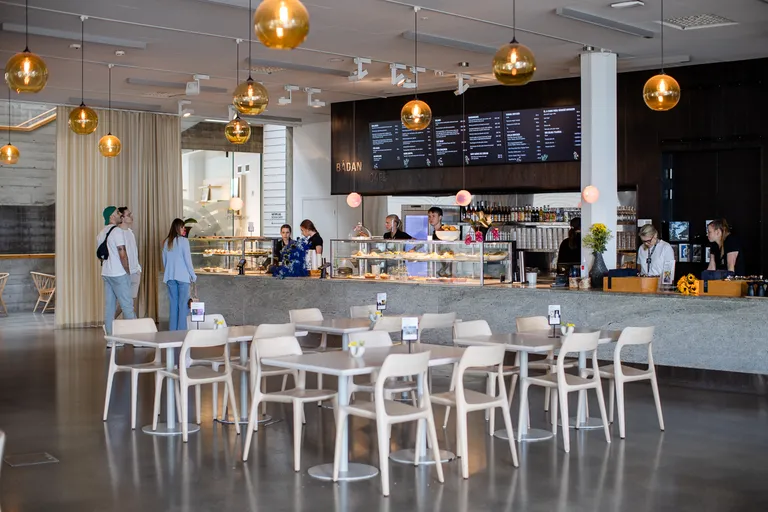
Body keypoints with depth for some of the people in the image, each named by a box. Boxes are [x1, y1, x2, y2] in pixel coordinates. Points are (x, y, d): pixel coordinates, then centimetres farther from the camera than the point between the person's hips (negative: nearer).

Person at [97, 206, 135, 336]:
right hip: (119, 274, -8)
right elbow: (122, 254, -17)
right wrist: (128, 271, -9)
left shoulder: (101, 234, 14)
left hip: (106, 273, 8)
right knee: (127, 305, -4)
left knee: (109, 305, 7)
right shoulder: (117, 231, -13)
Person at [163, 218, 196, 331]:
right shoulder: (183, 241, -8)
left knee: (173, 304, 10)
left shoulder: (166, 242, 7)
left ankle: (172, 330, 11)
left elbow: (164, 261, 13)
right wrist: (193, 275, 1)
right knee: (183, 304, -1)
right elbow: (188, 260, -8)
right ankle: (181, 330, -3)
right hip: (182, 276, -5)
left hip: (170, 277, 5)